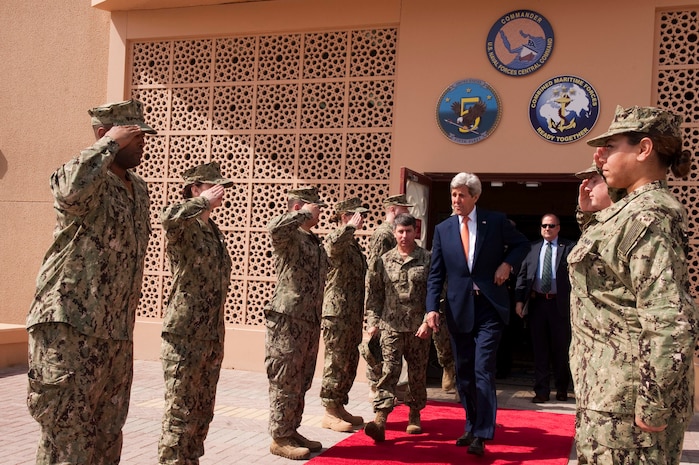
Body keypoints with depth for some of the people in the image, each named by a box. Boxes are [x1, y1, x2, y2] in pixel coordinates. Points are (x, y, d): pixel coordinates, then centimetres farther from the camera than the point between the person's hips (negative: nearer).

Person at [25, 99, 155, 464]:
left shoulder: (139, 187, 15)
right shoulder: (86, 177, -10)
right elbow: (70, 188, -38)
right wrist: (109, 144, -23)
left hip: (116, 331, 8)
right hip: (69, 325, -8)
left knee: (106, 434, 14)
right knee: (67, 434, -4)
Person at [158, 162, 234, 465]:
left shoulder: (215, 232, 16)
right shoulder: (183, 227, -8)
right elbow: (168, 217, -36)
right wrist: (203, 202, -21)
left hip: (213, 337, 8)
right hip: (185, 336, -8)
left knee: (203, 411, 15)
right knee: (180, 412, -2)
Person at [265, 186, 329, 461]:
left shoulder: (315, 242, 17)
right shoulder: (288, 236, -9)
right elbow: (274, 227, -34)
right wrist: (304, 214, -22)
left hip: (309, 323, 9)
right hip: (287, 322, -9)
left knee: (300, 383, 15)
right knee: (285, 383, -1)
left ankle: (291, 431, 26)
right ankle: (280, 438, 8)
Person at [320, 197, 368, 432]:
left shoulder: (354, 244, 18)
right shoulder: (335, 239, -10)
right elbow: (333, 244, -38)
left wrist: (361, 315, 23)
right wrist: (352, 226, -28)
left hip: (353, 315, 9)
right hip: (336, 314, -9)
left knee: (349, 364, 14)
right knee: (336, 363, -4)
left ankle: (340, 408, 23)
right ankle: (330, 413, 4)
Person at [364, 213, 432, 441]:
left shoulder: (427, 259, 0)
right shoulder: (384, 261, 6)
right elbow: (374, 292, 10)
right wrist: (372, 320, 4)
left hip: (418, 327, 0)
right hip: (391, 326, 0)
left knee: (418, 373, 10)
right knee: (389, 370, -8)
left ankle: (415, 416, 26)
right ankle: (380, 419, -14)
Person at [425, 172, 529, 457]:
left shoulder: (496, 221, -1)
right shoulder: (443, 229, 5)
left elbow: (522, 244, 13)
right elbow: (436, 274, 4)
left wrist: (508, 263, -7)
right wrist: (432, 308, -8)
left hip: (489, 307, -3)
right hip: (459, 310, 3)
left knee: (483, 370, -10)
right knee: (463, 373, 10)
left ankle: (481, 435, -5)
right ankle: (473, 427, 25)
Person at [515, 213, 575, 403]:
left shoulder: (569, 247, 0)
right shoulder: (532, 248, 9)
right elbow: (522, 274, 8)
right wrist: (519, 300, -1)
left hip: (560, 304, -2)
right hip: (537, 302, 2)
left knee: (561, 348, 8)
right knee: (539, 348, 6)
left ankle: (562, 389, 25)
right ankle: (542, 390, 14)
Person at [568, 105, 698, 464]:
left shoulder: (648, 216, -19)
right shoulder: (635, 209, 12)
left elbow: (670, 321, -27)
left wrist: (653, 405, -23)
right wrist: (593, 215, 21)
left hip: (625, 395, -10)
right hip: (613, 386, 10)